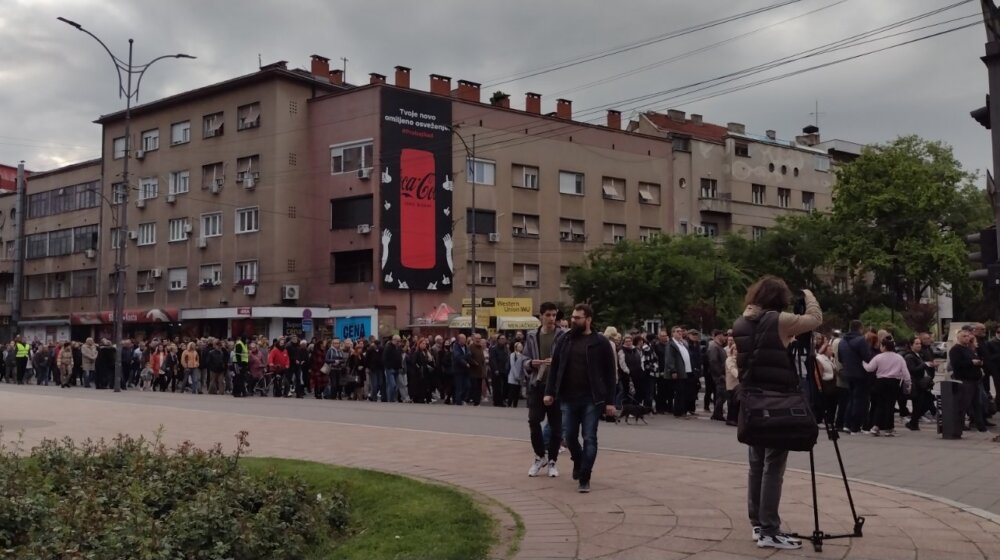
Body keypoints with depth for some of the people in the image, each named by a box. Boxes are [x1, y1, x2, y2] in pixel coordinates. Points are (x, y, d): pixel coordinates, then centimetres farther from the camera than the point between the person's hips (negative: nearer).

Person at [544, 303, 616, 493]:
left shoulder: (600, 342, -4)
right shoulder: (565, 340, 6)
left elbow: (610, 373, -3)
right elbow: (555, 368, 8)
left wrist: (610, 401, -7)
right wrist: (549, 392, -1)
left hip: (592, 399, -3)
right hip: (568, 399, 4)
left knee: (589, 439, -2)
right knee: (569, 437, 10)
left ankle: (584, 479, 5)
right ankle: (578, 463, 38)